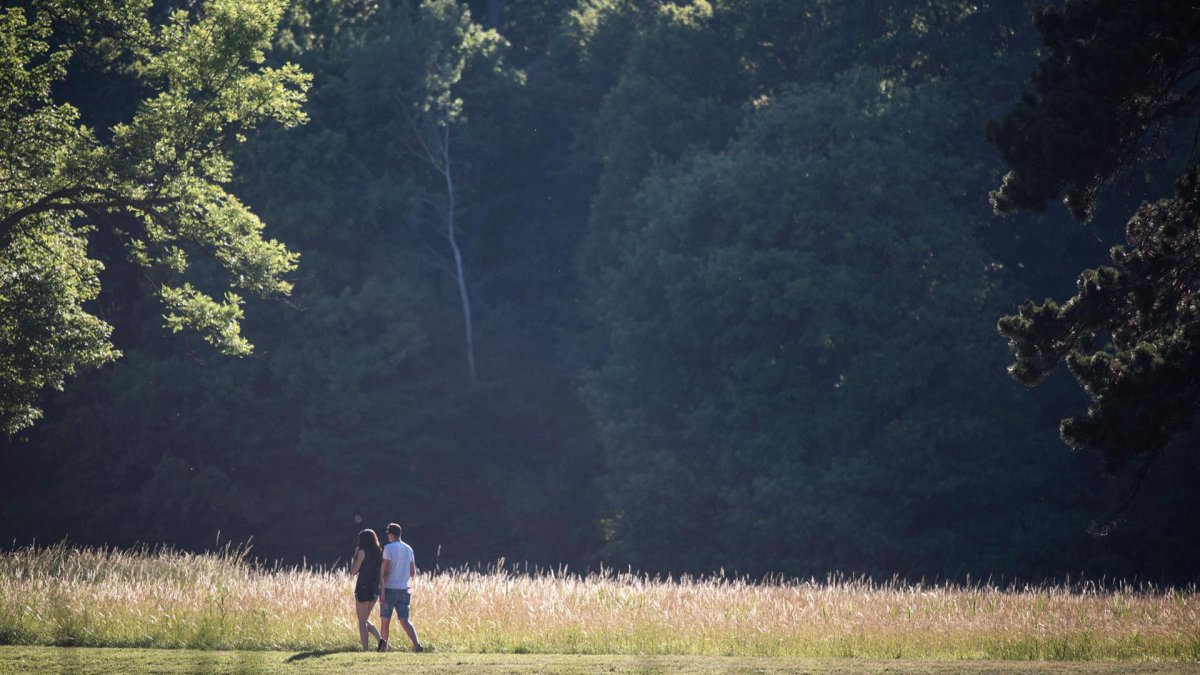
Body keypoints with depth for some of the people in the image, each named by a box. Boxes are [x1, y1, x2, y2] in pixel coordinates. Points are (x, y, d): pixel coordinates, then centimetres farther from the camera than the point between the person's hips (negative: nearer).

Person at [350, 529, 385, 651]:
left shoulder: (363, 552, -9)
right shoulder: (379, 553, 10)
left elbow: (354, 571, -5)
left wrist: (355, 556, 5)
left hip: (363, 587, -7)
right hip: (375, 589, 7)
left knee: (362, 620, 0)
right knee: (365, 620, 16)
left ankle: (365, 649, -5)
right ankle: (379, 639, -4)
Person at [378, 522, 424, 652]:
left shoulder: (388, 548, -9)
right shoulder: (408, 549, 9)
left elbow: (385, 571, -15)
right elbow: (413, 572, 14)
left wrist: (382, 592, -15)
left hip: (389, 589, -5)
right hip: (403, 589, 5)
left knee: (385, 620, 9)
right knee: (404, 620, -1)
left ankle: (383, 646, 17)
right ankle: (417, 645, -20)